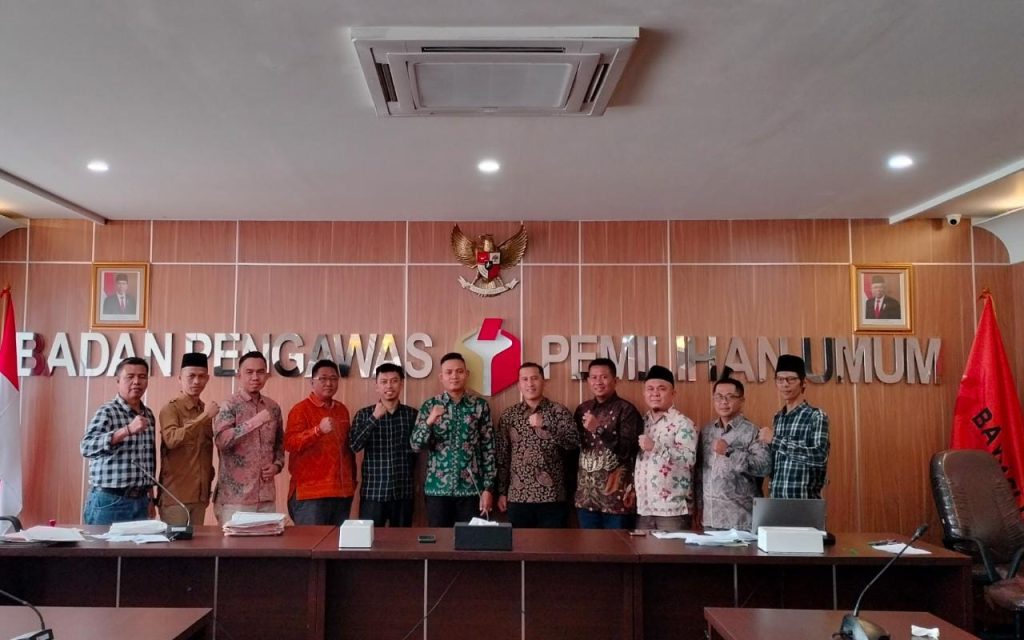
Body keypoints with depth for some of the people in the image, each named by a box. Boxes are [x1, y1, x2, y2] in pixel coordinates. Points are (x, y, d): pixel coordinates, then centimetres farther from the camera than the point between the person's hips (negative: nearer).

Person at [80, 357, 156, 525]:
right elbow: (87, 447, -25)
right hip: (110, 501, -6)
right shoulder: (107, 411, -9)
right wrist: (127, 430, -34)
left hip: (141, 501, 6)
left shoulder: (148, 415, 10)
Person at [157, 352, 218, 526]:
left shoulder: (207, 410, 11)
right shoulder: (170, 409, -7)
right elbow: (171, 440, -24)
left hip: (201, 494, 6)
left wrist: (209, 484, 12)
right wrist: (204, 417, -25)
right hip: (175, 494, -6)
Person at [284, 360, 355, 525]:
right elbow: (289, 443, -17)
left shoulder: (342, 410, 15)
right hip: (311, 493, -6)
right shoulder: (301, 409, -4)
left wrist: (353, 479, 20)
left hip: (342, 491, 6)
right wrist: (318, 430, -30)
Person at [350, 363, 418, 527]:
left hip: (403, 492, 1)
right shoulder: (364, 414, 2)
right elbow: (354, 446, -13)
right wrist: (375, 417, -20)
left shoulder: (412, 414, 4)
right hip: (372, 492, -1)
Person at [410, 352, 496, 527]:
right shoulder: (430, 406, 2)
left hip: (472, 489, 0)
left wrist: (488, 488, -3)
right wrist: (429, 422, -22)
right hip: (438, 488, 0)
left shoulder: (480, 406, 2)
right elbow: (415, 445, -4)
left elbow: (488, 448, 2)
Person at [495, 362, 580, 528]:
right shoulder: (508, 415, 7)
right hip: (518, 497, 2)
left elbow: (575, 443, -11)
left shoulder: (559, 411, 1)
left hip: (552, 497, -2)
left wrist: (544, 426, -20)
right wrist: (501, 492, 7)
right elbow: (502, 456, 9)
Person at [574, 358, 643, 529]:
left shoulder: (626, 410, -6)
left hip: (616, 498, -5)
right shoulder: (582, 410, 10)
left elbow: (628, 450, -15)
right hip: (586, 497, 5)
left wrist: (599, 429, -24)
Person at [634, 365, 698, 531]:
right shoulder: (641, 423, 14)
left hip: (673, 508, -6)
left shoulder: (682, 423, -6)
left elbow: (689, 458, -20)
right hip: (643, 507, 6)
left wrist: (655, 446, -26)